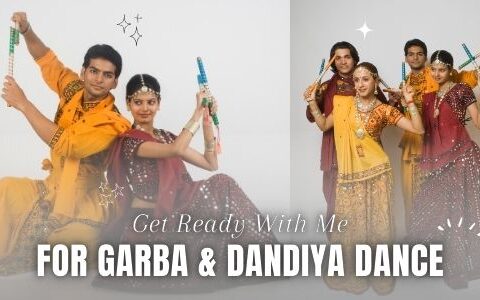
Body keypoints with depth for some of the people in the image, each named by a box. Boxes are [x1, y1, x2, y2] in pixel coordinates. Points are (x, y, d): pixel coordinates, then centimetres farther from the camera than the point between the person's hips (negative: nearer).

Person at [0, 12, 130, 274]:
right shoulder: (75, 91, 2)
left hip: (82, 201, -6)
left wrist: (23, 104, -23)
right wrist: (26, 30, -5)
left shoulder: (112, 123, -18)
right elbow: (47, 60, 15)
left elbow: (65, 144, -27)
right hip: (53, 187, 6)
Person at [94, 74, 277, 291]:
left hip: (172, 216, 7)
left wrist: (207, 120, 0)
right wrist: (197, 112, -16)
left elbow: (211, 163, 9)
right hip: (146, 223, -7)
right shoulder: (128, 141, -7)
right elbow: (177, 150, -25)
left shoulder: (165, 136, 16)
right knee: (220, 186, -21)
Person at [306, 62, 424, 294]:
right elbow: (324, 126, 11)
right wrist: (312, 103, 2)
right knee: (351, 221, 8)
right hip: (350, 173, 2)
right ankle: (351, 273, 23)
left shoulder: (384, 110, -2)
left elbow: (418, 129, -6)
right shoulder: (344, 104, 4)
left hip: (376, 172, -1)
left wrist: (410, 102, -15)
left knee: (376, 221, 6)